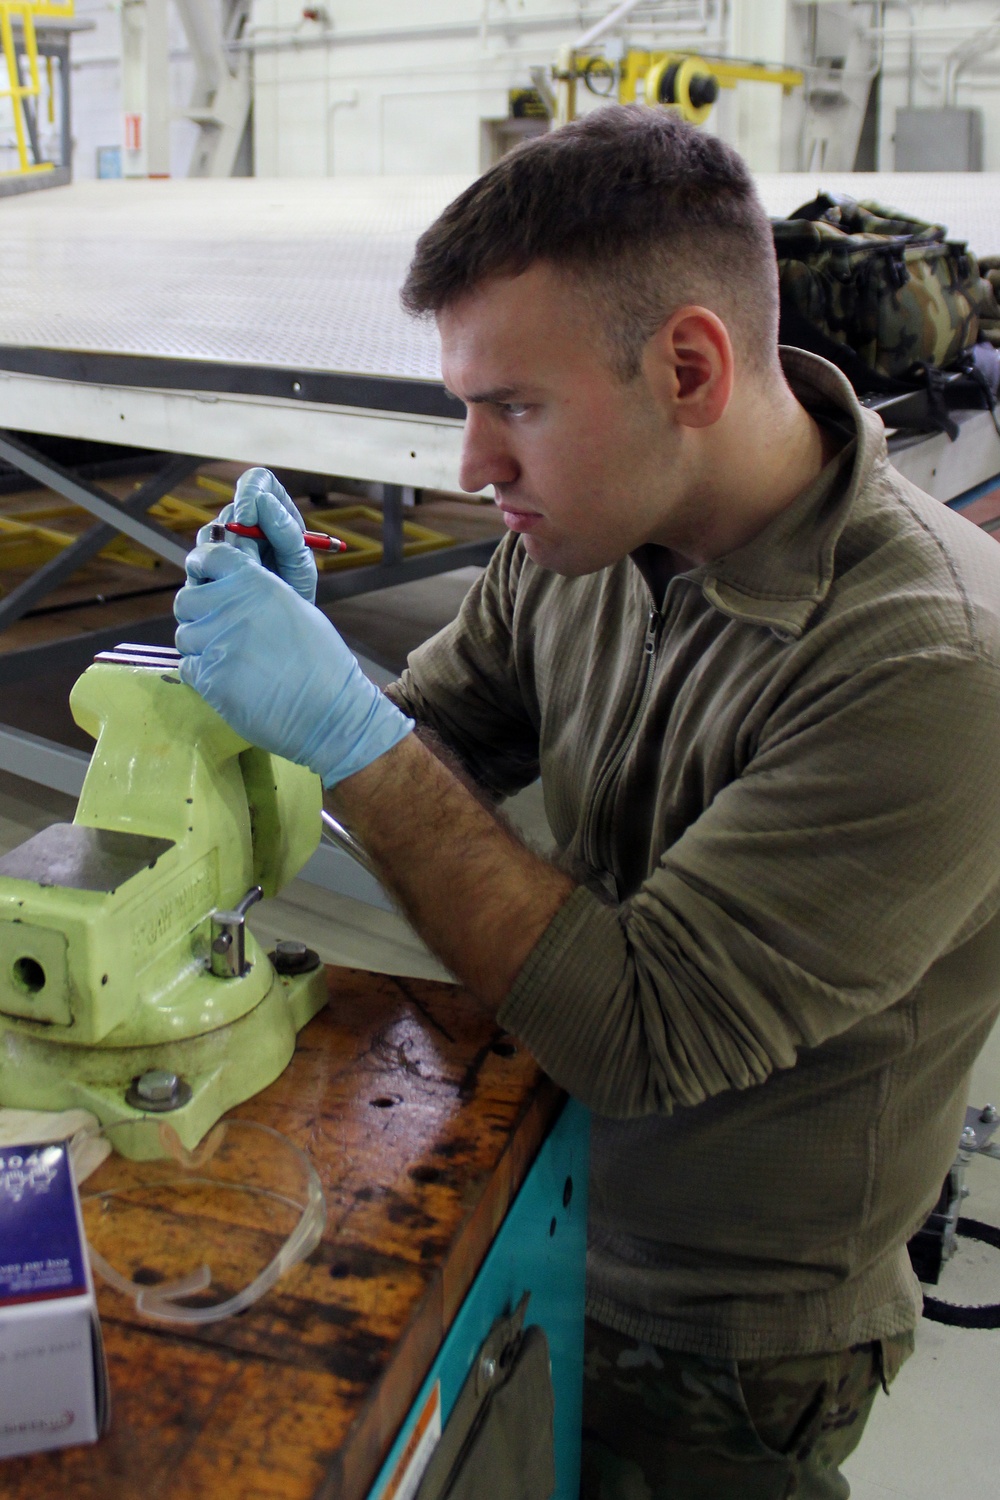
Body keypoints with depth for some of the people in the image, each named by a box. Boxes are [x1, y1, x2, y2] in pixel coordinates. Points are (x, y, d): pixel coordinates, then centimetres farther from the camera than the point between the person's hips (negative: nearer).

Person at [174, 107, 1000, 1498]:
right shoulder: (580, 538, -9)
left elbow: (641, 1036, -31)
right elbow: (421, 759, 3)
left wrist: (345, 731, -32)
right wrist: (296, 642, -18)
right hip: (531, 1214, 6)